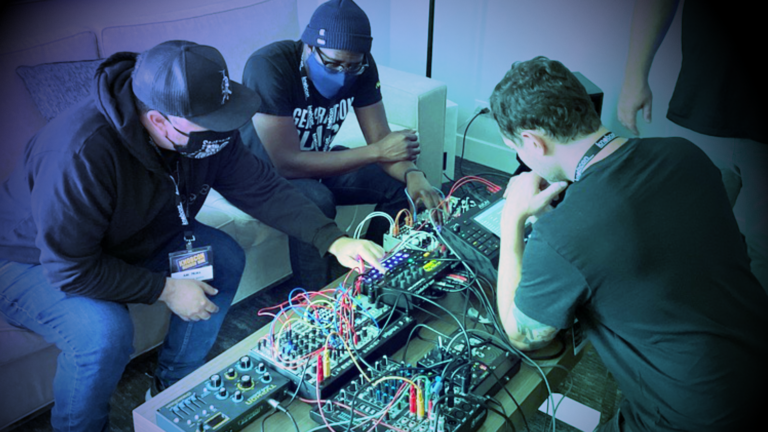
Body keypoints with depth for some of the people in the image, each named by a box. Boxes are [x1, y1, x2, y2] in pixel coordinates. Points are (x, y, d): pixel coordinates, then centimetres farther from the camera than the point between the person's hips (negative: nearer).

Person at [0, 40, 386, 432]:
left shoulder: (206, 127, -18)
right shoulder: (82, 153, -39)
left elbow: (261, 189, -10)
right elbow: (70, 268, -32)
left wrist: (333, 240, -20)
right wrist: (165, 289, -26)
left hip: (124, 242, 7)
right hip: (32, 261, -6)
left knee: (225, 259, -9)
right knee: (105, 332, -33)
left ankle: (176, 386, 8)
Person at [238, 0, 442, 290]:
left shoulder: (360, 67, -14)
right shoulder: (269, 67, -32)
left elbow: (380, 138, -13)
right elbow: (288, 164, -35)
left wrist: (412, 173, -35)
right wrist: (376, 152, -34)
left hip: (315, 160, 6)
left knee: (399, 184, -10)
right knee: (317, 201, -35)